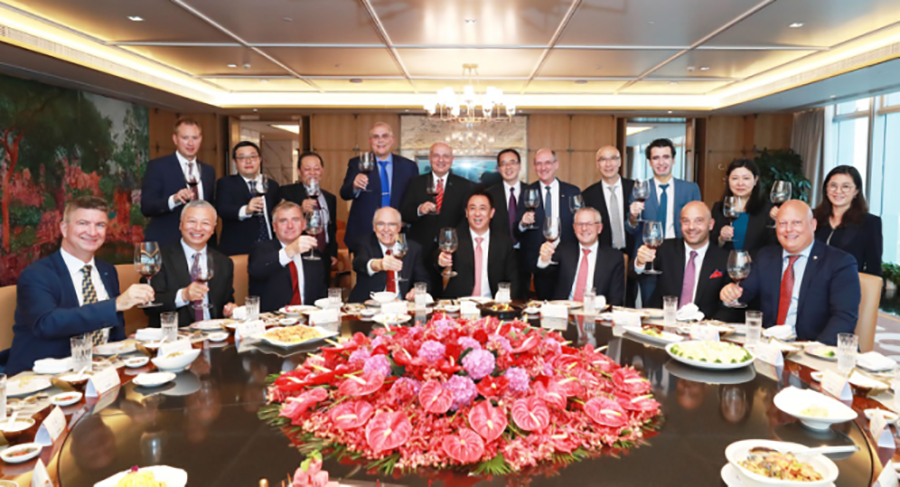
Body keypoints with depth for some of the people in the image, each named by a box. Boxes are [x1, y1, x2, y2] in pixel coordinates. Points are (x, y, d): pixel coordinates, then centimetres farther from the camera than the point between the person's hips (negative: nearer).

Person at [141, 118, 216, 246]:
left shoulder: (209, 171, 11)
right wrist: (173, 200, -28)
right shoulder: (157, 166, -3)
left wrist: (212, 247, 9)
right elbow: (146, 207, -10)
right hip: (165, 245, -4)